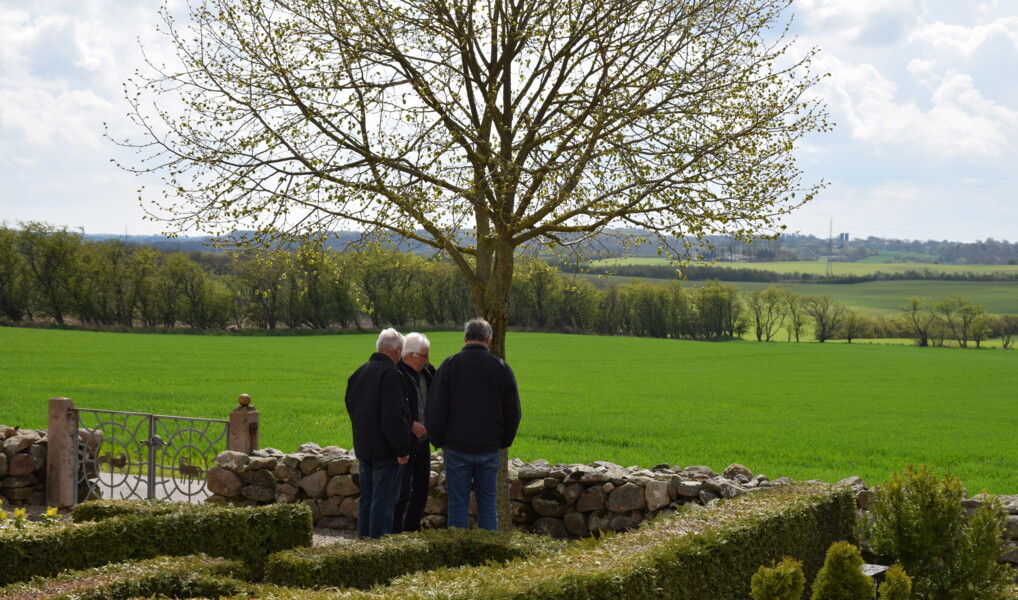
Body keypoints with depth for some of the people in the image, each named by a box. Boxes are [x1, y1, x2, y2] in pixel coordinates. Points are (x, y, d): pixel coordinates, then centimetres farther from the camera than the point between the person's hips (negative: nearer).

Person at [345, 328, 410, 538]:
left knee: (367, 498, 16)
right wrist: (402, 449, -17)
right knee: (384, 501, -4)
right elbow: (393, 416, -22)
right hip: (385, 450, -8)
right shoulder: (391, 374, -18)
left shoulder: (359, 372, 10)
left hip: (363, 448, 8)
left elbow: (351, 407, 20)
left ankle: (363, 538, 21)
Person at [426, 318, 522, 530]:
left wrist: (438, 440, 7)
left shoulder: (450, 365, -5)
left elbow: (434, 409, -5)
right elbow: (513, 411, 5)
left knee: (458, 505, 4)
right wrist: (504, 441, 16)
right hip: (490, 449, 2)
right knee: (488, 505, 9)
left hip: (457, 448, -2)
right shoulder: (501, 367, 1)